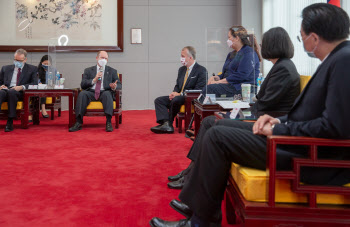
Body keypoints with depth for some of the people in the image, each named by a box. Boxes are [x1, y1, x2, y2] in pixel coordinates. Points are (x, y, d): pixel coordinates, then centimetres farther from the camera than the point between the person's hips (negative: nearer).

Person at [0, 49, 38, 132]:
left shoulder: (32, 69, 16)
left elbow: (34, 83, 3)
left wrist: (21, 87, -15)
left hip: (20, 93, -2)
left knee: (11, 92, -38)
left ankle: (10, 122, -36)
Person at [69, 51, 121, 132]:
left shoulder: (112, 71, 19)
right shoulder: (88, 70, 19)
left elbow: (119, 85, 10)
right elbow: (82, 85, 7)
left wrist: (114, 87, -15)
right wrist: (94, 80, -8)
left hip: (104, 93, -1)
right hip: (91, 93, 1)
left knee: (107, 94, -36)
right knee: (82, 93, -31)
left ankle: (108, 122, -41)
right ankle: (78, 122, -34)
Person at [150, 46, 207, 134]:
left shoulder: (201, 70, -7)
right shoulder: (181, 69, 19)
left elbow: (198, 90, -15)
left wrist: (180, 94, -18)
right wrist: (174, 93, -4)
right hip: (179, 96, 8)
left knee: (176, 100, -35)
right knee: (158, 100, -9)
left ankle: (169, 123, -14)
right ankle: (166, 124, -28)